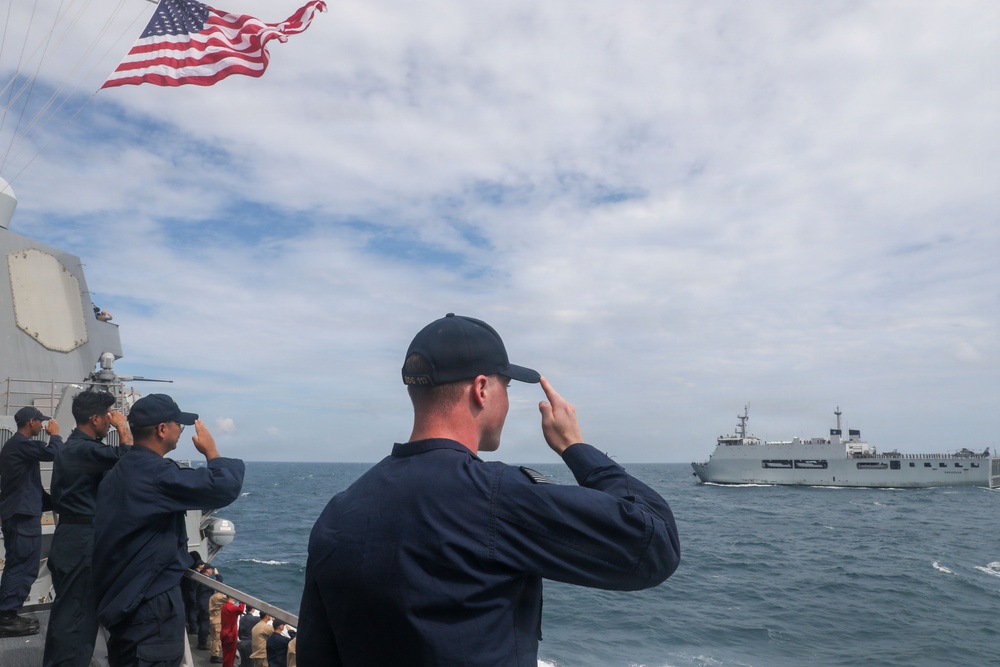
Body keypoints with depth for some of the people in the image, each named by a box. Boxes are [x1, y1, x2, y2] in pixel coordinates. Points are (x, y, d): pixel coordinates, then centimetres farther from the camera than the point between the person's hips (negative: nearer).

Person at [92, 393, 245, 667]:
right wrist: (211, 451, -11)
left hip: (122, 595, 10)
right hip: (153, 602, -10)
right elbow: (225, 487, -28)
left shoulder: (119, 472, 9)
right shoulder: (158, 474, -22)